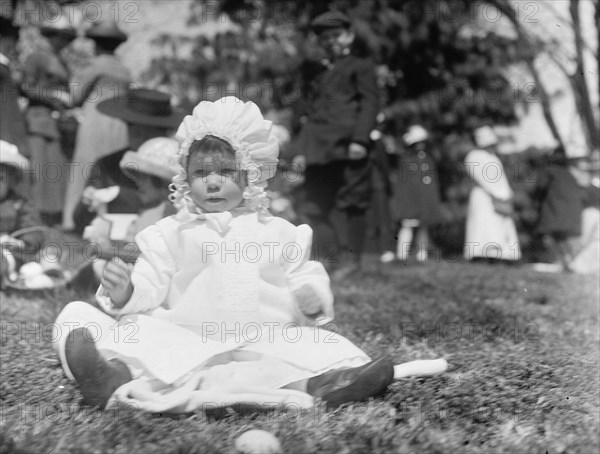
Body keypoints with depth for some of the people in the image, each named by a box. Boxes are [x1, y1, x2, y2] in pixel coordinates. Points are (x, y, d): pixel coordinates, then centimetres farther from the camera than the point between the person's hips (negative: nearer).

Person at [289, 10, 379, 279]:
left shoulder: (360, 67, 8)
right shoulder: (321, 73, 25)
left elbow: (370, 103, -3)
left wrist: (360, 139, -16)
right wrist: (301, 148, 15)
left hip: (348, 144, -6)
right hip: (319, 147, 6)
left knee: (352, 202, -5)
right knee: (317, 203, 2)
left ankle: (352, 258, 1)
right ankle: (325, 256, 8)